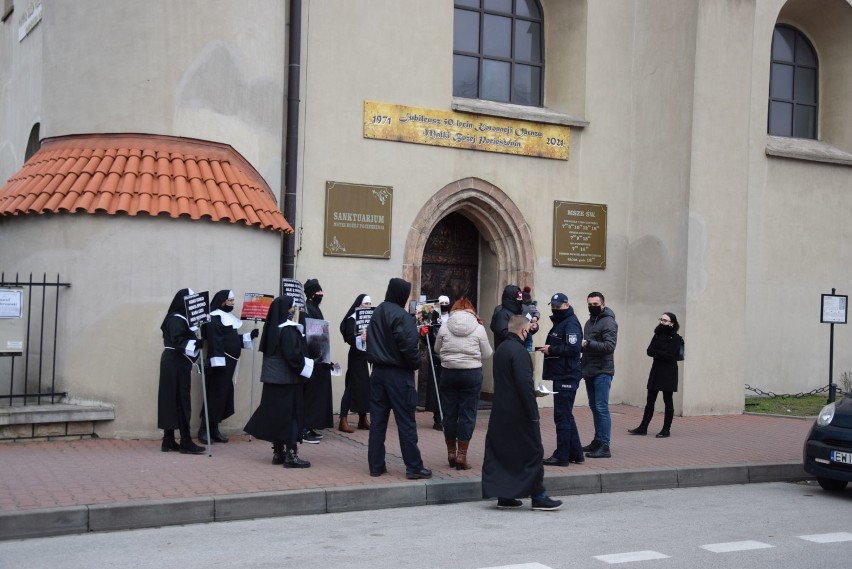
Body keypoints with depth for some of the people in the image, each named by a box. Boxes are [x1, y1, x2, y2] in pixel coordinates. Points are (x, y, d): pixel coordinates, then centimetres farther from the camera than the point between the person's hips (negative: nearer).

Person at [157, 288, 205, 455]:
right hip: (176, 365, -10)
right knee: (181, 401, -7)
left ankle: (168, 441, 14)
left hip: (173, 363, 10)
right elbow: (178, 342, -24)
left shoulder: (180, 319, 15)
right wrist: (196, 344, -35)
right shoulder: (176, 320, -15)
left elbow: (184, 338, 17)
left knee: (171, 401, 10)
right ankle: (185, 443, -5)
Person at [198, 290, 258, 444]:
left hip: (229, 363, 9)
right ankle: (204, 430, -1)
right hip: (220, 362, -9)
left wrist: (250, 336, 14)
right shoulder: (214, 319, -12)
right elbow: (214, 341, -20)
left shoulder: (227, 317, 17)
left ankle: (214, 429, 15)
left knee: (224, 396, 9)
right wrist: (217, 362, -26)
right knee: (215, 396, -7)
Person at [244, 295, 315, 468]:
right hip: (288, 378, -8)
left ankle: (278, 453, 17)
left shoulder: (272, 328, 9)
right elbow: (293, 355, -22)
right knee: (291, 415, -3)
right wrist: (311, 365, -12)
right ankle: (291, 455, -3)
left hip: (273, 378, 8)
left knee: (276, 414, 11)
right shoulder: (287, 330, -17)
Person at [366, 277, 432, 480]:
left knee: (377, 420, 9)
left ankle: (376, 465, 13)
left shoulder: (376, 313, 10)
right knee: (406, 422, -1)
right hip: (398, 374, -7)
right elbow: (409, 346, -19)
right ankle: (414, 467, 3)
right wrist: (415, 363, -5)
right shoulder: (402, 316, -15)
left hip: (378, 372, 7)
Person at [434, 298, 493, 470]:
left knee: (449, 413, 11)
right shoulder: (479, 328, -5)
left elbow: (437, 349, 12)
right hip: (472, 373, -2)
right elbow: (486, 354, 2)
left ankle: (451, 453, 20)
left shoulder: (444, 328, -1)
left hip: (448, 373, 2)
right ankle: (461, 456, 2)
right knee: (467, 414, 3)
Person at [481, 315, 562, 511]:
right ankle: (538, 497, 7)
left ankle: (503, 495, 14)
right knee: (533, 452, 2)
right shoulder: (519, 352, -18)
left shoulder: (500, 349, 11)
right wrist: (534, 415, -19)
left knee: (501, 452, 11)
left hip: (500, 412, 9)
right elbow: (525, 385, -23)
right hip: (519, 414, -9)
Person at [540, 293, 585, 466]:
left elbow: (573, 348, -23)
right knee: (566, 415, 15)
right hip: (561, 376, 11)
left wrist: (551, 349, -17)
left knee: (562, 416, -6)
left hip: (567, 377, -11)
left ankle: (562, 456, -1)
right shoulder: (560, 322, 19)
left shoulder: (571, 323, -12)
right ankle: (575, 453, 23)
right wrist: (547, 348, 6)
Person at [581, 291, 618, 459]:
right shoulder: (589, 322, 18)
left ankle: (605, 446, -9)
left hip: (602, 372, -8)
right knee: (594, 407, 13)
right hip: (590, 371, 8)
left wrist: (588, 343, -24)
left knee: (601, 407, -10)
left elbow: (609, 346, -20)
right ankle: (597, 441, 21)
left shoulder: (608, 322, -9)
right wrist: (583, 364, 8)